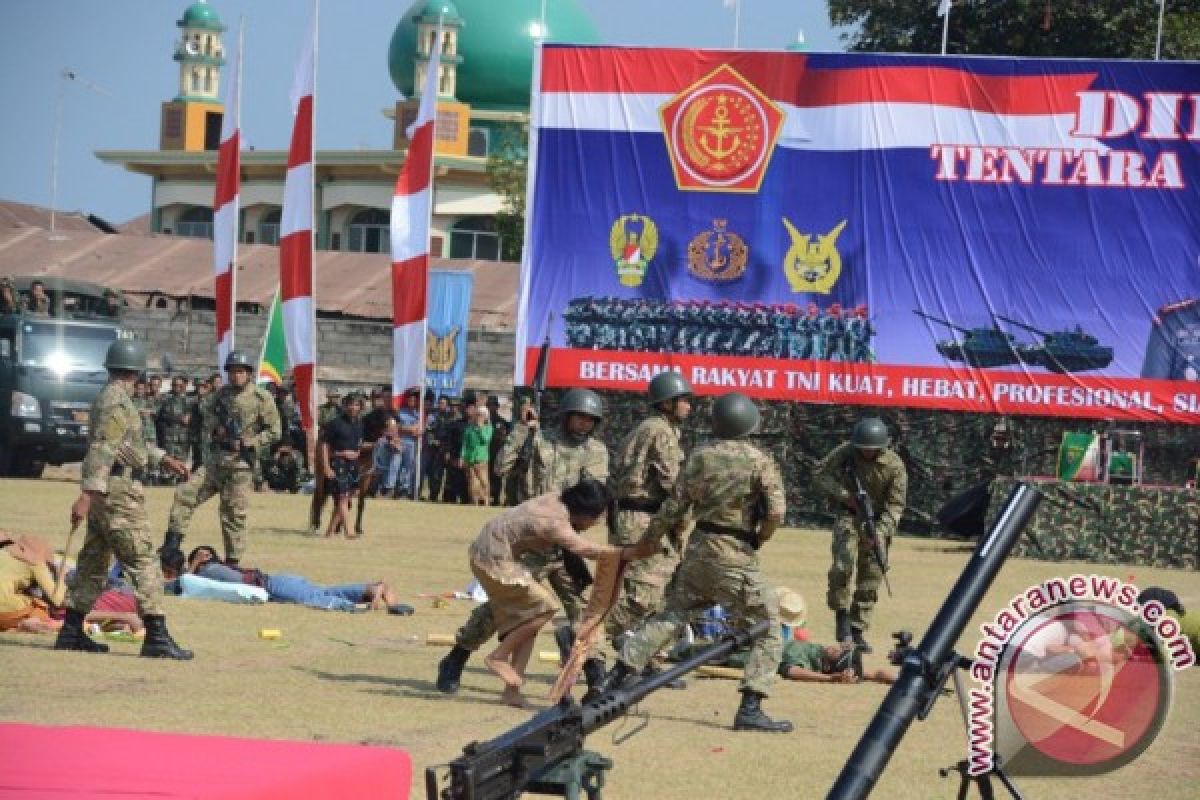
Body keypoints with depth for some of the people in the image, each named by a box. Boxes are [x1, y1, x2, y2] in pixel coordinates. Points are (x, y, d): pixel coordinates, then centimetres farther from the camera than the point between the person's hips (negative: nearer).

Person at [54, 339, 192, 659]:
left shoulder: (109, 398, 17)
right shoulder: (117, 401, -15)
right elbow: (102, 449, -24)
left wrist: (163, 459, 33)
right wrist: (87, 494, -30)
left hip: (104, 492, 10)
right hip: (119, 491, -10)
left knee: (93, 561, 14)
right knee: (143, 563, -10)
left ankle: (71, 632, 17)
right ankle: (157, 637, -13)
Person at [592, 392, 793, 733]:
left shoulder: (699, 458, 5)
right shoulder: (760, 461, -7)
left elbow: (674, 507, 8)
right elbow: (776, 512, -16)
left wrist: (649, 540, 22)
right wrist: (757, 540, 3)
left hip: (698, 551, 5)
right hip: (736, 558, -5)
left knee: (667, 618, 17)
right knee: (767, 630, 3)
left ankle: (613, 680, 12)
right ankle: (750, 708, -8)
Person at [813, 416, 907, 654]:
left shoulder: (894, 465, -12)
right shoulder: (845, 453, -11)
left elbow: (895, 505, -11)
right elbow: (819, 474, -6)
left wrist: (880, 532, -24)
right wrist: (844, 494, -20)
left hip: (877, 521, 1)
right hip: (849, 516, -1)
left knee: (870, 580, 2)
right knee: (845, 561, -26)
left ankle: (857, 631, 10)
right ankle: (842, 615, -15)